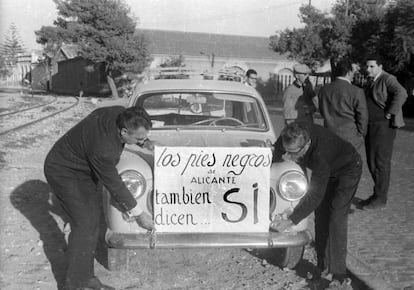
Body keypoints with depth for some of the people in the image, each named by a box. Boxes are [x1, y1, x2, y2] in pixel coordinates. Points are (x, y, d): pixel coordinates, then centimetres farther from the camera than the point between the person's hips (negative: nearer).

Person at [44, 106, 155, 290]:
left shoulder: (119, 113, -19)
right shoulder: (102, 150, -39)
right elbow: (114, 185, -26)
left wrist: (144, 143, -8)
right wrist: (138, 214, -15)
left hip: (85, 170, 9)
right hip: (63, 172, -9)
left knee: (93, 221, 7)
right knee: (84, 225, -14)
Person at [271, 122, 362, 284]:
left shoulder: (320, 155, -45)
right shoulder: (290, 136, -27)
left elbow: (315, 196, -40)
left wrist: (290, 221, -40)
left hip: (348, 168, -7)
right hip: (327, 170, 7)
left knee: (336, 217, -15)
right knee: (321, 215, 3)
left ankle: (338, 272, -9)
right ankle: (323, 265, 13)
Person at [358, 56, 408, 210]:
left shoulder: (387, 79, -11)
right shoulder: (371, 81, 16)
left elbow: (401, 94, -28)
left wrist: (389, 114, -23)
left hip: (383, 126, -9)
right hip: (371, 126, 9)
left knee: (380, 162, -4)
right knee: (371, 162, 12)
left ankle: (380, 199, 4)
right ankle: (377, 194, 23)